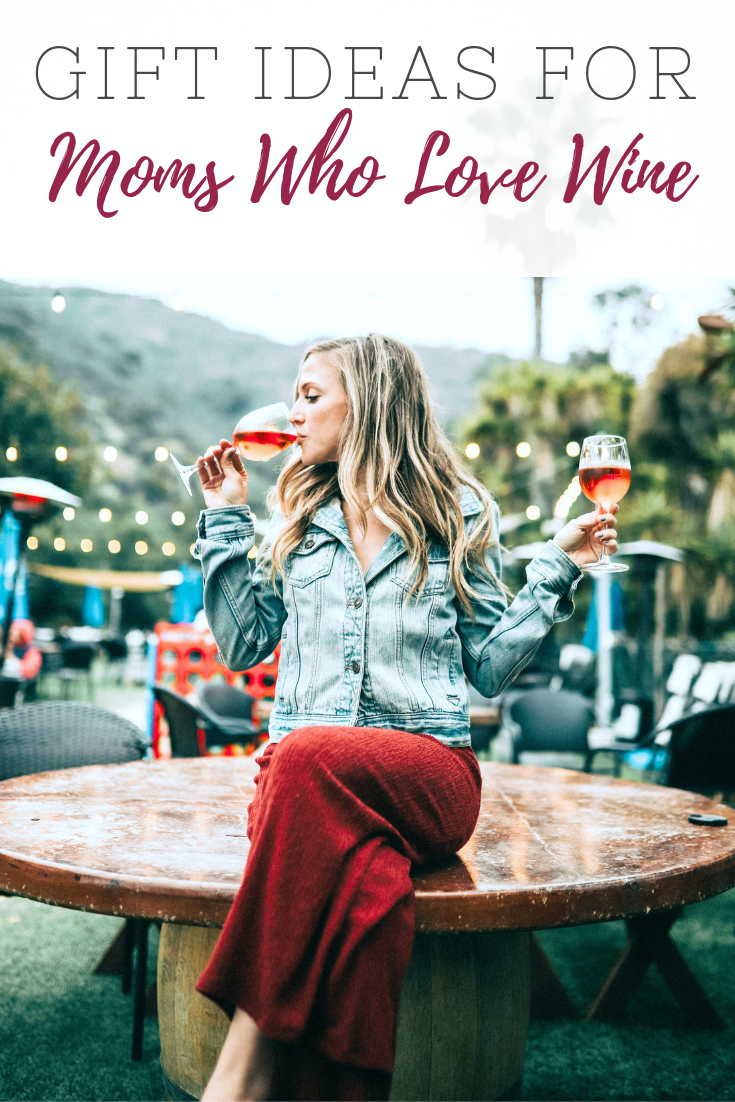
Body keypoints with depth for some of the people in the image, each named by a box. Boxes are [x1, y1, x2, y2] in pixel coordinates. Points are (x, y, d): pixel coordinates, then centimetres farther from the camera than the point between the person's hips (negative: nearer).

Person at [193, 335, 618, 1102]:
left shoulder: (459, 516, 12)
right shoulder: (297, 519, 21)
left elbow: (490, 666, 11)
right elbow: (241, 645, 18)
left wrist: (556, 568, 2)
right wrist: (225, 519, 16)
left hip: (426, 767, -2)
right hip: (302, 774, 2)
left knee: (310, 758, -38)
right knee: (357, 878, -37)